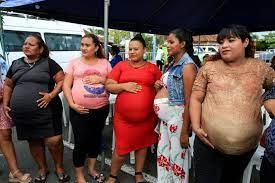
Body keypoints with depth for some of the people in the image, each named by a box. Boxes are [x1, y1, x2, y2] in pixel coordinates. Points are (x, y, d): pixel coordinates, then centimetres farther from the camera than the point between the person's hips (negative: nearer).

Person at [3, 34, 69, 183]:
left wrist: (52, 95, -19)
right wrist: (5, 104, 10)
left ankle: (59, 167, 23)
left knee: (53, 141, -5)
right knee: (33, 141, 15)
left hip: (46, 113, -4)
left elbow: (62, 80, -6)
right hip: (22, 115, 5)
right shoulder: (16, 64, 12)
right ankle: (42, 168, 36)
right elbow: (8, 85, 20)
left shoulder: (48, 63, -1)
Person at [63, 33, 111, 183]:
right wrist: (72, 104, -11)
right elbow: (66, 85, 0)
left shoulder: (105, 63, 7)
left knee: (96, 138, 17)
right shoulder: (74, 63, 3)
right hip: (80, 110, -2)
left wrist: (100, 79, -13)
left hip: (101, 109, 3)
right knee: (81, 142, 4)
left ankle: (92, 169, 39)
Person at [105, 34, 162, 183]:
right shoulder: (121, 66, 3)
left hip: (147, 117, 2)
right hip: (123, 117, -1)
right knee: (121, 149, 5)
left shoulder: (153, 68, 5)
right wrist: (124, 86, -15)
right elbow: (108, 86, 0)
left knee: (142, 144, 17)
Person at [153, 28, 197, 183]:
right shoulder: (174, 63, 11)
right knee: (163, 154, 17)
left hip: (177, 117, -8)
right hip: (166, 116, 8)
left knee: (177, 157, 6)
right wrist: (159, 85, 3)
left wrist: (185, 131, -19)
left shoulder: (187, 66, -14)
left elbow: (188, 101, -18)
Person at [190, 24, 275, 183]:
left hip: (247, 147, 2)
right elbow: (196, 99, -2)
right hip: (208, 143, -1)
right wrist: (196, 127, -12)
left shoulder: (260, 67, 1)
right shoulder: (209, 68, -2)